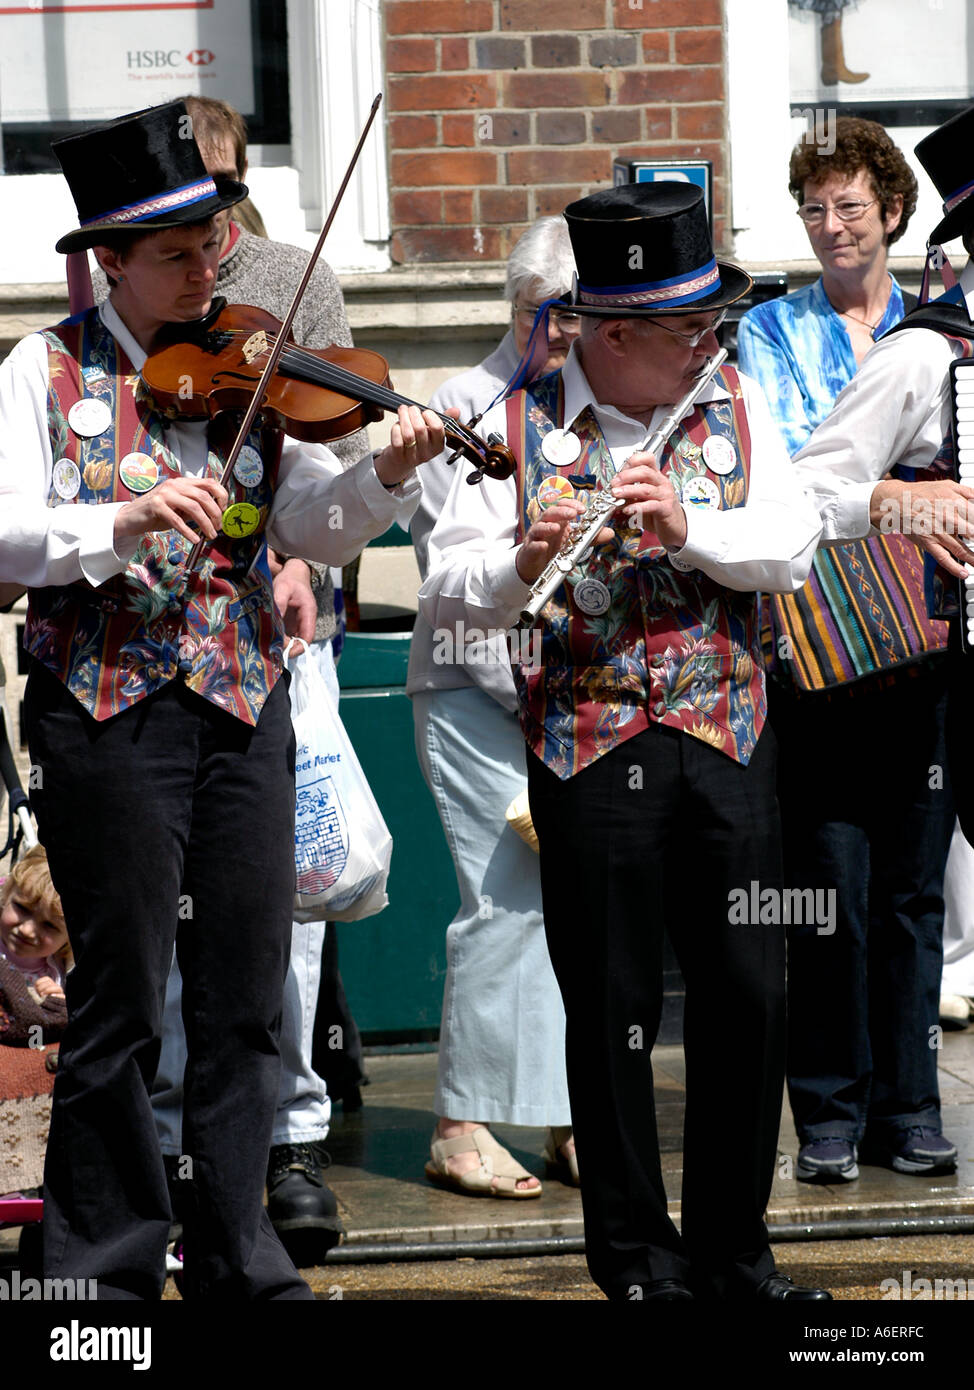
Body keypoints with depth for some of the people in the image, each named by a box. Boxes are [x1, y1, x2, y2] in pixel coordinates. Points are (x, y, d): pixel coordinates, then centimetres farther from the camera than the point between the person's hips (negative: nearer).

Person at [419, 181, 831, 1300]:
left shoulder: (733, 409, 7)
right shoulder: (517, 431, -4)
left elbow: (791, 546, -4)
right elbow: (447, 591, -10)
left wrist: (687, 525, -20)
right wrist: (523, 559, -30)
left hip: (727, 740, 3)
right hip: (590, 753, -3)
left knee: (748, 994, 5)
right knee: (613, 1008, 3)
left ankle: (733, 1249, 19)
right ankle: (635, 1256, 15)